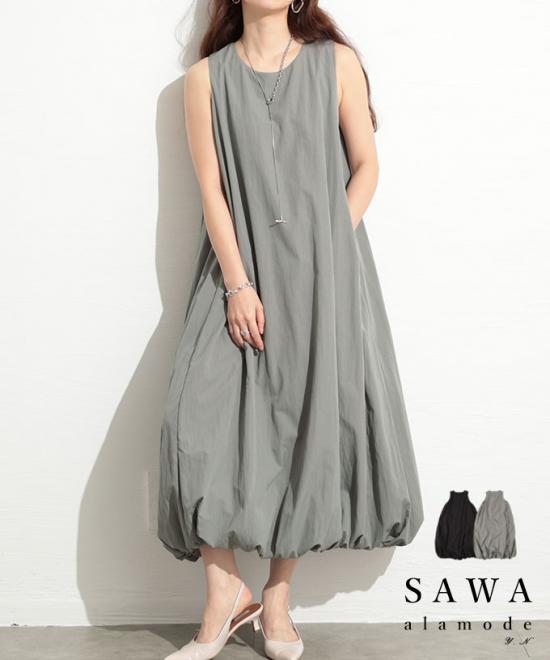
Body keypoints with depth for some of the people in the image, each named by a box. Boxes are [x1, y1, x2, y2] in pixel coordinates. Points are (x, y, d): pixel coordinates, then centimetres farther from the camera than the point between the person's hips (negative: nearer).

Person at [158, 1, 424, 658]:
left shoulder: (336, 61, 8)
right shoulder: (207, 77, 8)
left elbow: (366, 166, 7)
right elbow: (211, 188, 1)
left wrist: (329, 250, -5)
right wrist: (238, 284, -9)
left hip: (324, 269, 0)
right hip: (238, 267, 0)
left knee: (310, 421, -2)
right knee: (198, 420, -14)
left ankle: (277, 599, 12)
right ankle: (226, 591, 1)